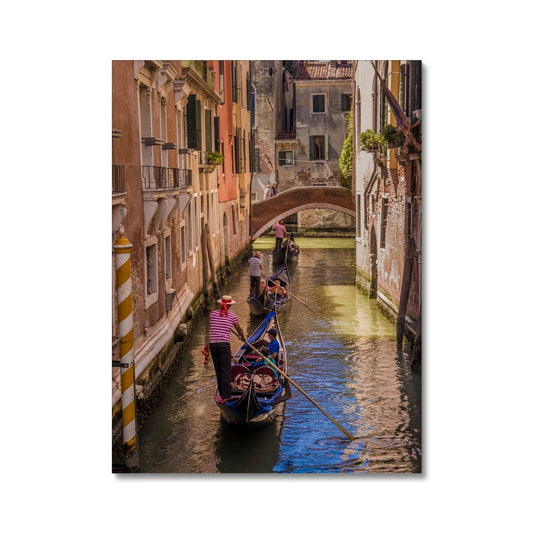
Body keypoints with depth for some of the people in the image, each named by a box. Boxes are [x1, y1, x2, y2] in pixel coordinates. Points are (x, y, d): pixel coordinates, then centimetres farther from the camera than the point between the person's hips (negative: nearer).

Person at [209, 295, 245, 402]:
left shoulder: (213, 314, 10)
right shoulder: (233, 316, 3)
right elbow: (239, 330, 19)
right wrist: (242, 337, 41)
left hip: (212, 344, 4)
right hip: (224, 344, -3)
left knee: (218, 371, 11)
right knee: (226, 370, -4)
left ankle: (222, 394, 17)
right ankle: (226, 396, -12)